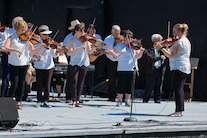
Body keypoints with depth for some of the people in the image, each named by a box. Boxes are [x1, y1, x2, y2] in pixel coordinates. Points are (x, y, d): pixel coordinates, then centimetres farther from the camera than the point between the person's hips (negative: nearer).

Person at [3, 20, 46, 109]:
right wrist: (16, 49, -29)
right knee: (14, 84, -7)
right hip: (14, 64, -4)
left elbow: (32, 51, 8)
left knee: (21, 84, 5)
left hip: (24, 64, 4)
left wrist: (40, 47, -9)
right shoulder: (11, 38, -2)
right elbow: (5, 48, -17)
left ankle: (18, 103, 13)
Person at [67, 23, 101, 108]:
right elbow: (70, 53, -11)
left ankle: (77, 101, 12)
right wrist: (79, 48, -22)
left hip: (84, 64, 2)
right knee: (73, 83, -9)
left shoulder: (86, 40, 5)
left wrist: (96, 45, -16)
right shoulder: (72, 41, -1)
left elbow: (89, 52, -1)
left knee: (80, 83, 5)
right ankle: (74, 102, -3)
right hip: (74, 64, -2)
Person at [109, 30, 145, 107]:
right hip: (122, 69, -1)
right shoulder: (120, 46, 6)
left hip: (131, 69, 1)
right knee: (121, 85, -1)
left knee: (129, 86, 1)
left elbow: (137, 56, 1)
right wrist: (114, 54, -21)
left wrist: (141, 51, -18)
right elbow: (111, 51, 1)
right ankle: (119, 100, 9)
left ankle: (127, 100, 11)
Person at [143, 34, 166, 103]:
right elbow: (151, 59, -16)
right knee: (149, 85, 0)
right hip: (152, 70, -3)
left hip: (160, 69, 4)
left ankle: (157, 99, 13)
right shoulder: (150, 50, -1)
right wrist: (160, 57, -22)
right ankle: (145, 99, 10)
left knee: (159, 85, 5)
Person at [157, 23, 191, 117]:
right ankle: (180, 110, 15)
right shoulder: (187, 41, 19)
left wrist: (161, 48, -15)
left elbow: (172, 56, -19)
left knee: (177, 89, -11)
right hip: (185, 68, 11)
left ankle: (178, 111, -14)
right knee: (180, 89, 13)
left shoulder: (180, 42, -14)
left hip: (179, 67, -11)